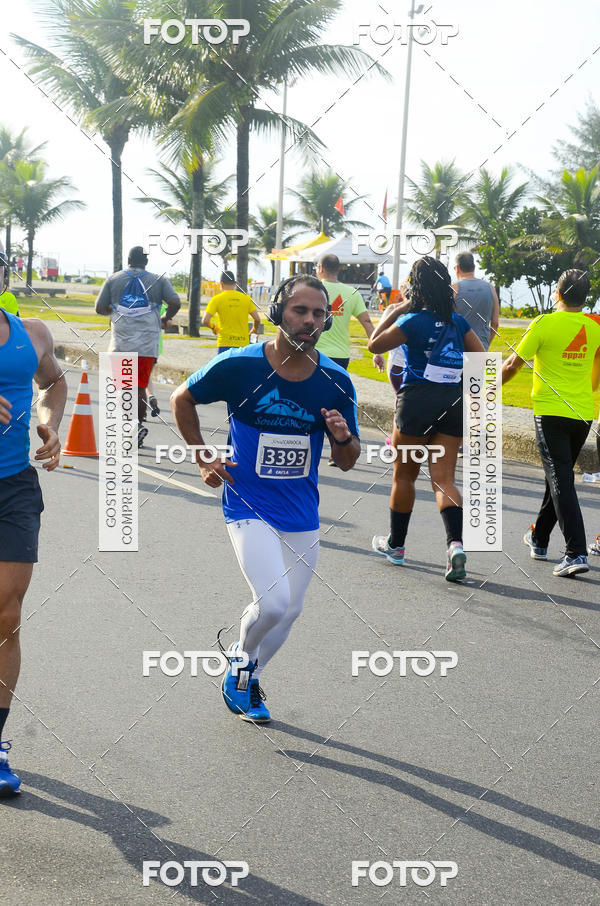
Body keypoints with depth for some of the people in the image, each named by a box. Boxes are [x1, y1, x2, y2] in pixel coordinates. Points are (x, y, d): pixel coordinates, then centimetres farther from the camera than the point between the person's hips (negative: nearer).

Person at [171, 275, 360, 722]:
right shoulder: (238, 366, -13)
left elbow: (348, 462, 3)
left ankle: (248, 679, 38)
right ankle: (241, 658, 13)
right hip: (249, 507, -4)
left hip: (302, 515, 4)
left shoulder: (336, 381, -5)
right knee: (273, 602, -19)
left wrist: (343, 438, -19)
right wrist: (203, 458, 2)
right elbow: (182, 398, 5)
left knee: (289, 611, 11)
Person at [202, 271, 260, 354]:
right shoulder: (246, 298, 5)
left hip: (225, 344, -2)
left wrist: (213, 327, 13)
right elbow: (257, 319, 1)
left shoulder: (217, 299, -2)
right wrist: (254, 331, 21)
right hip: (243, 344, 2)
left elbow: (205, 321, -8)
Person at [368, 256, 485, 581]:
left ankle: (395, 544, 26)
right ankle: (456, 544, -19)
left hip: (418, 399, -4)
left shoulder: (413, 321, -10)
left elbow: (375, 344, 0)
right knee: (443, 478, 3)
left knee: (404, 475, 13)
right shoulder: (458, 322, 5)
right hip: (454, 403, 4)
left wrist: (389, 316, 12)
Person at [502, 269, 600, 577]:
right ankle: (539, 539, 34)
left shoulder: (544, 324, -12)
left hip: (550, 412, -5)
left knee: (560, 480, -8)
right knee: (559, 476, 19)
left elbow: (513, 365, -6)